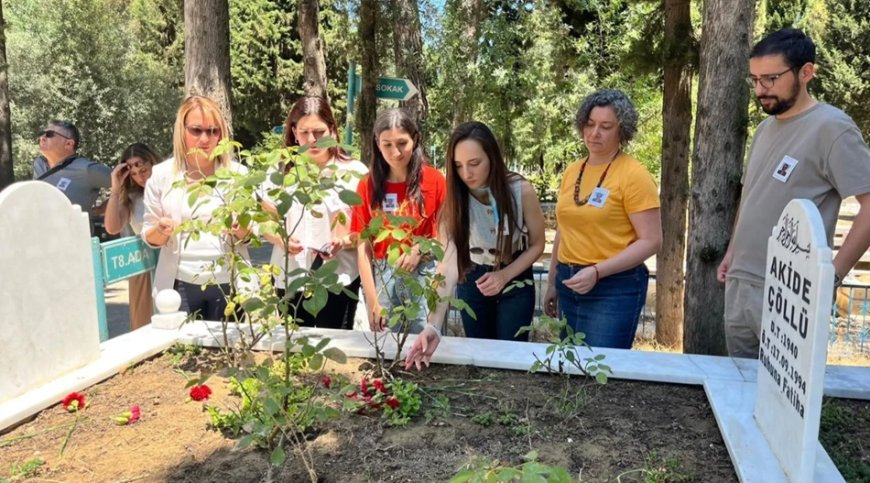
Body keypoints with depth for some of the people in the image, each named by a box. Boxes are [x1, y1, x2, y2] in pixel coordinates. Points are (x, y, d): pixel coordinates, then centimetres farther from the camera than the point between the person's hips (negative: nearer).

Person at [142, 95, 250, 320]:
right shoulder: (161, 175, -1)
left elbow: (250, 235, 3)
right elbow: (149, 236, 4)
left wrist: (241, 229, -18)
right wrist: (160, 230, -16)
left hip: (228, 283, 0)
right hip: (179, 285, 0)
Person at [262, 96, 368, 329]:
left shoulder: (354, 172, -3)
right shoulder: (281, 171, 5)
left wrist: (344, 242, -21)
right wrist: (280, 238, -12)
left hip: (338, 279, -2)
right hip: (290, 278, 3)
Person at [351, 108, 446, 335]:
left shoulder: (434, 179, -4)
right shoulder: (368, 185, 0)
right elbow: (363, 247, -2)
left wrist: (420, 249, -16)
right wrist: (372, 302, -8)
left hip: (423, 274, -1)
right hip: (381, 276, 1)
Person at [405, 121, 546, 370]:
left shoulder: (521, 190, -24)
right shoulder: (455, 200, -23)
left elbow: (537, 244, -9)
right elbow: (449, 262, -33)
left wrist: (504, 276, -25)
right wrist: (434, 324, -45)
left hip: (515, 284, -1)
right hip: (472, 283, 1)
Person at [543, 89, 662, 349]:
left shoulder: (633, 174, -10)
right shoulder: (572, 172, 9)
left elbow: (651, 241, -14)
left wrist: (597, 272, -22)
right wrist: (553, 283, 16)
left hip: (614, 288, -6)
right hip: (570, 284, 6)